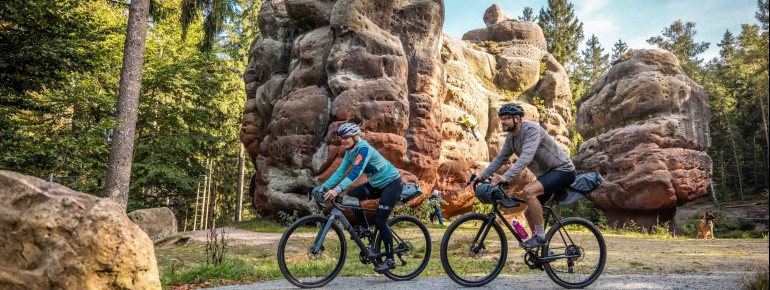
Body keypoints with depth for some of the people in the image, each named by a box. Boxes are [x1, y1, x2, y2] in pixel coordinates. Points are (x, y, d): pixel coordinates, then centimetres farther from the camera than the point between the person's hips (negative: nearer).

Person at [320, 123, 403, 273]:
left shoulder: (363, 149, -25)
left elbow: (355, 172, -37)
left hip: (392, 183, -8)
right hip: (377, 184, 9)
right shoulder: (350, 151, 0)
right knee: (351, 196, -7)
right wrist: (324, 187, -13)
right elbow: (341, 171, -2)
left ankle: (390, 260, -1)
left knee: (380, 220, -14)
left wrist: (337, 190, -46)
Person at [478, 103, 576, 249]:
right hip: (547, 173, 10)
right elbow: (500, 158, 8)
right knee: (529, 213, 9)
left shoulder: (531, 129, -23)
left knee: (529, 190, -31)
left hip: (563, 170, -9)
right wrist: (482, 176, -3)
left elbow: (526, 157, -36)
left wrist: (506, 177, -45)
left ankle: (540, 237, -20)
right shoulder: (511, 138, 4)